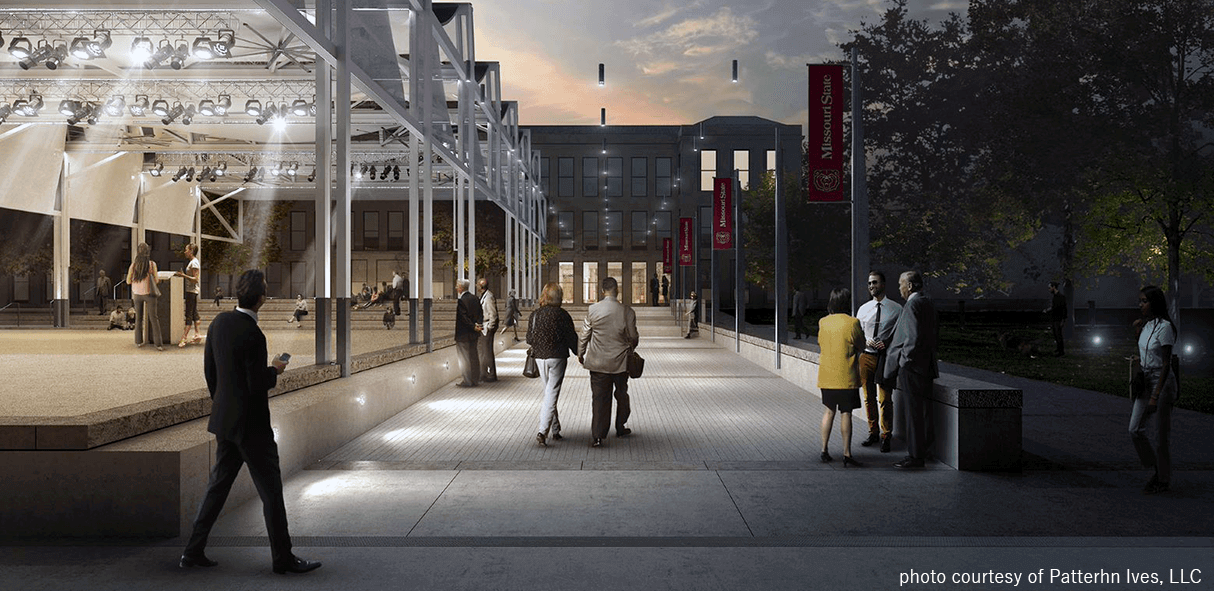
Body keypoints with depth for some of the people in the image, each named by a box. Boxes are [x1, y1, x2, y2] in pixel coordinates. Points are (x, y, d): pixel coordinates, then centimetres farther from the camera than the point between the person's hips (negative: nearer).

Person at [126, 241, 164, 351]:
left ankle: (138, 341, 19)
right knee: (153, 318, -1)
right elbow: (156, 280, -3)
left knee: (138, 318, 16)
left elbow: (128, 281, 3)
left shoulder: (133, 264, -3)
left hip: (137, 294, 3)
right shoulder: (152, 264, -9)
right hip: (149, 293, -3)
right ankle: (158, 344, -6)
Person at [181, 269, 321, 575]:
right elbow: (257, 384, -21)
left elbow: (209, 369, 12)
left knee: (218, 485, 17)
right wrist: (275, 370, -2)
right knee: (271, 490, 2)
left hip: (224, 419, 8)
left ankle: (193, 551, 23)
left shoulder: (220, 321, 3)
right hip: (250, 424, -8)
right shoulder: (252, 335, -23)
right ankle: (283, 557, 11)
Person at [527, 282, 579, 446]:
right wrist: (578, 353, 10)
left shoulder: (534, 315, 1)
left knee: (549, 393, 17)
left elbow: (529, 339, 7)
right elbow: (571, 337, -5)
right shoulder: (562, 314, -10)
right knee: (552, 395, -2)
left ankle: (555, 430, 21)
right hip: (557, 358, -4)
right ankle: (542, 431, -13)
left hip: (540, 358, 4)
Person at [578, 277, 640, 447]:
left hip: (598, 362, 0)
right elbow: (633, 337, -1)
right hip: (620, 362, 0)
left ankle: (597, 436, 0)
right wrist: (631, 347, 21)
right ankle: (620, 428, 32)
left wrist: (580, 353, 14)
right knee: (621, 395, 19)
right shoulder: (627, 312, -10)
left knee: (599, 398, 4)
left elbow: (584, 334, -1)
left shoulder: (592, 310, -8)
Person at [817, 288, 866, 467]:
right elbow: (861, 347, -3)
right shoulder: (852, 323, -12)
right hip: (846, 376, -4)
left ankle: (824, 450, 15)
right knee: (845, 414, 0)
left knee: (829, 411, 14)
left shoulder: (823, 322, 2)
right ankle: (847, 454, 2)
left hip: (826, 376, 4)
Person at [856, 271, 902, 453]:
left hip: (886, 356, -4)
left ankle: (886, 436, 6)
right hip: (866, 356, 4)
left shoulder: (896, 308, 0)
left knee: (885, 399, -6)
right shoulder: (863, 309, 10)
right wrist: (867, 341, -7)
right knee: (869, 397, 10)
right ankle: (873, 433, 23)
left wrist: (887, 344, -14)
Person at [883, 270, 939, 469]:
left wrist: (904, 361, -14)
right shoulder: (928, 303, 13)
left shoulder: (912, 305, -17)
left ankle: (915, 456, 0)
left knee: (913, 412, -4)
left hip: (911, 366, -10)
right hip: (926, 366, 10)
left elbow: (913, 337, -22)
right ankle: (922, 450, 24)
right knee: (923, 410, 15)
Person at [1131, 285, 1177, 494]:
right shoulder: (1146, 325, 9)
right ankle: (1157, 470, 22)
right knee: (1135, 430, 5)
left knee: (1161, 435, 1)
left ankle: (1164, 480, 15)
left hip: (1163, 383, -8)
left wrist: (1155, 396, -21)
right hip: (1145, 381, 8)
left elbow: (1166, 364, -18)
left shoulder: (1164, 327, -15)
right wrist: (1137, 332, 7)